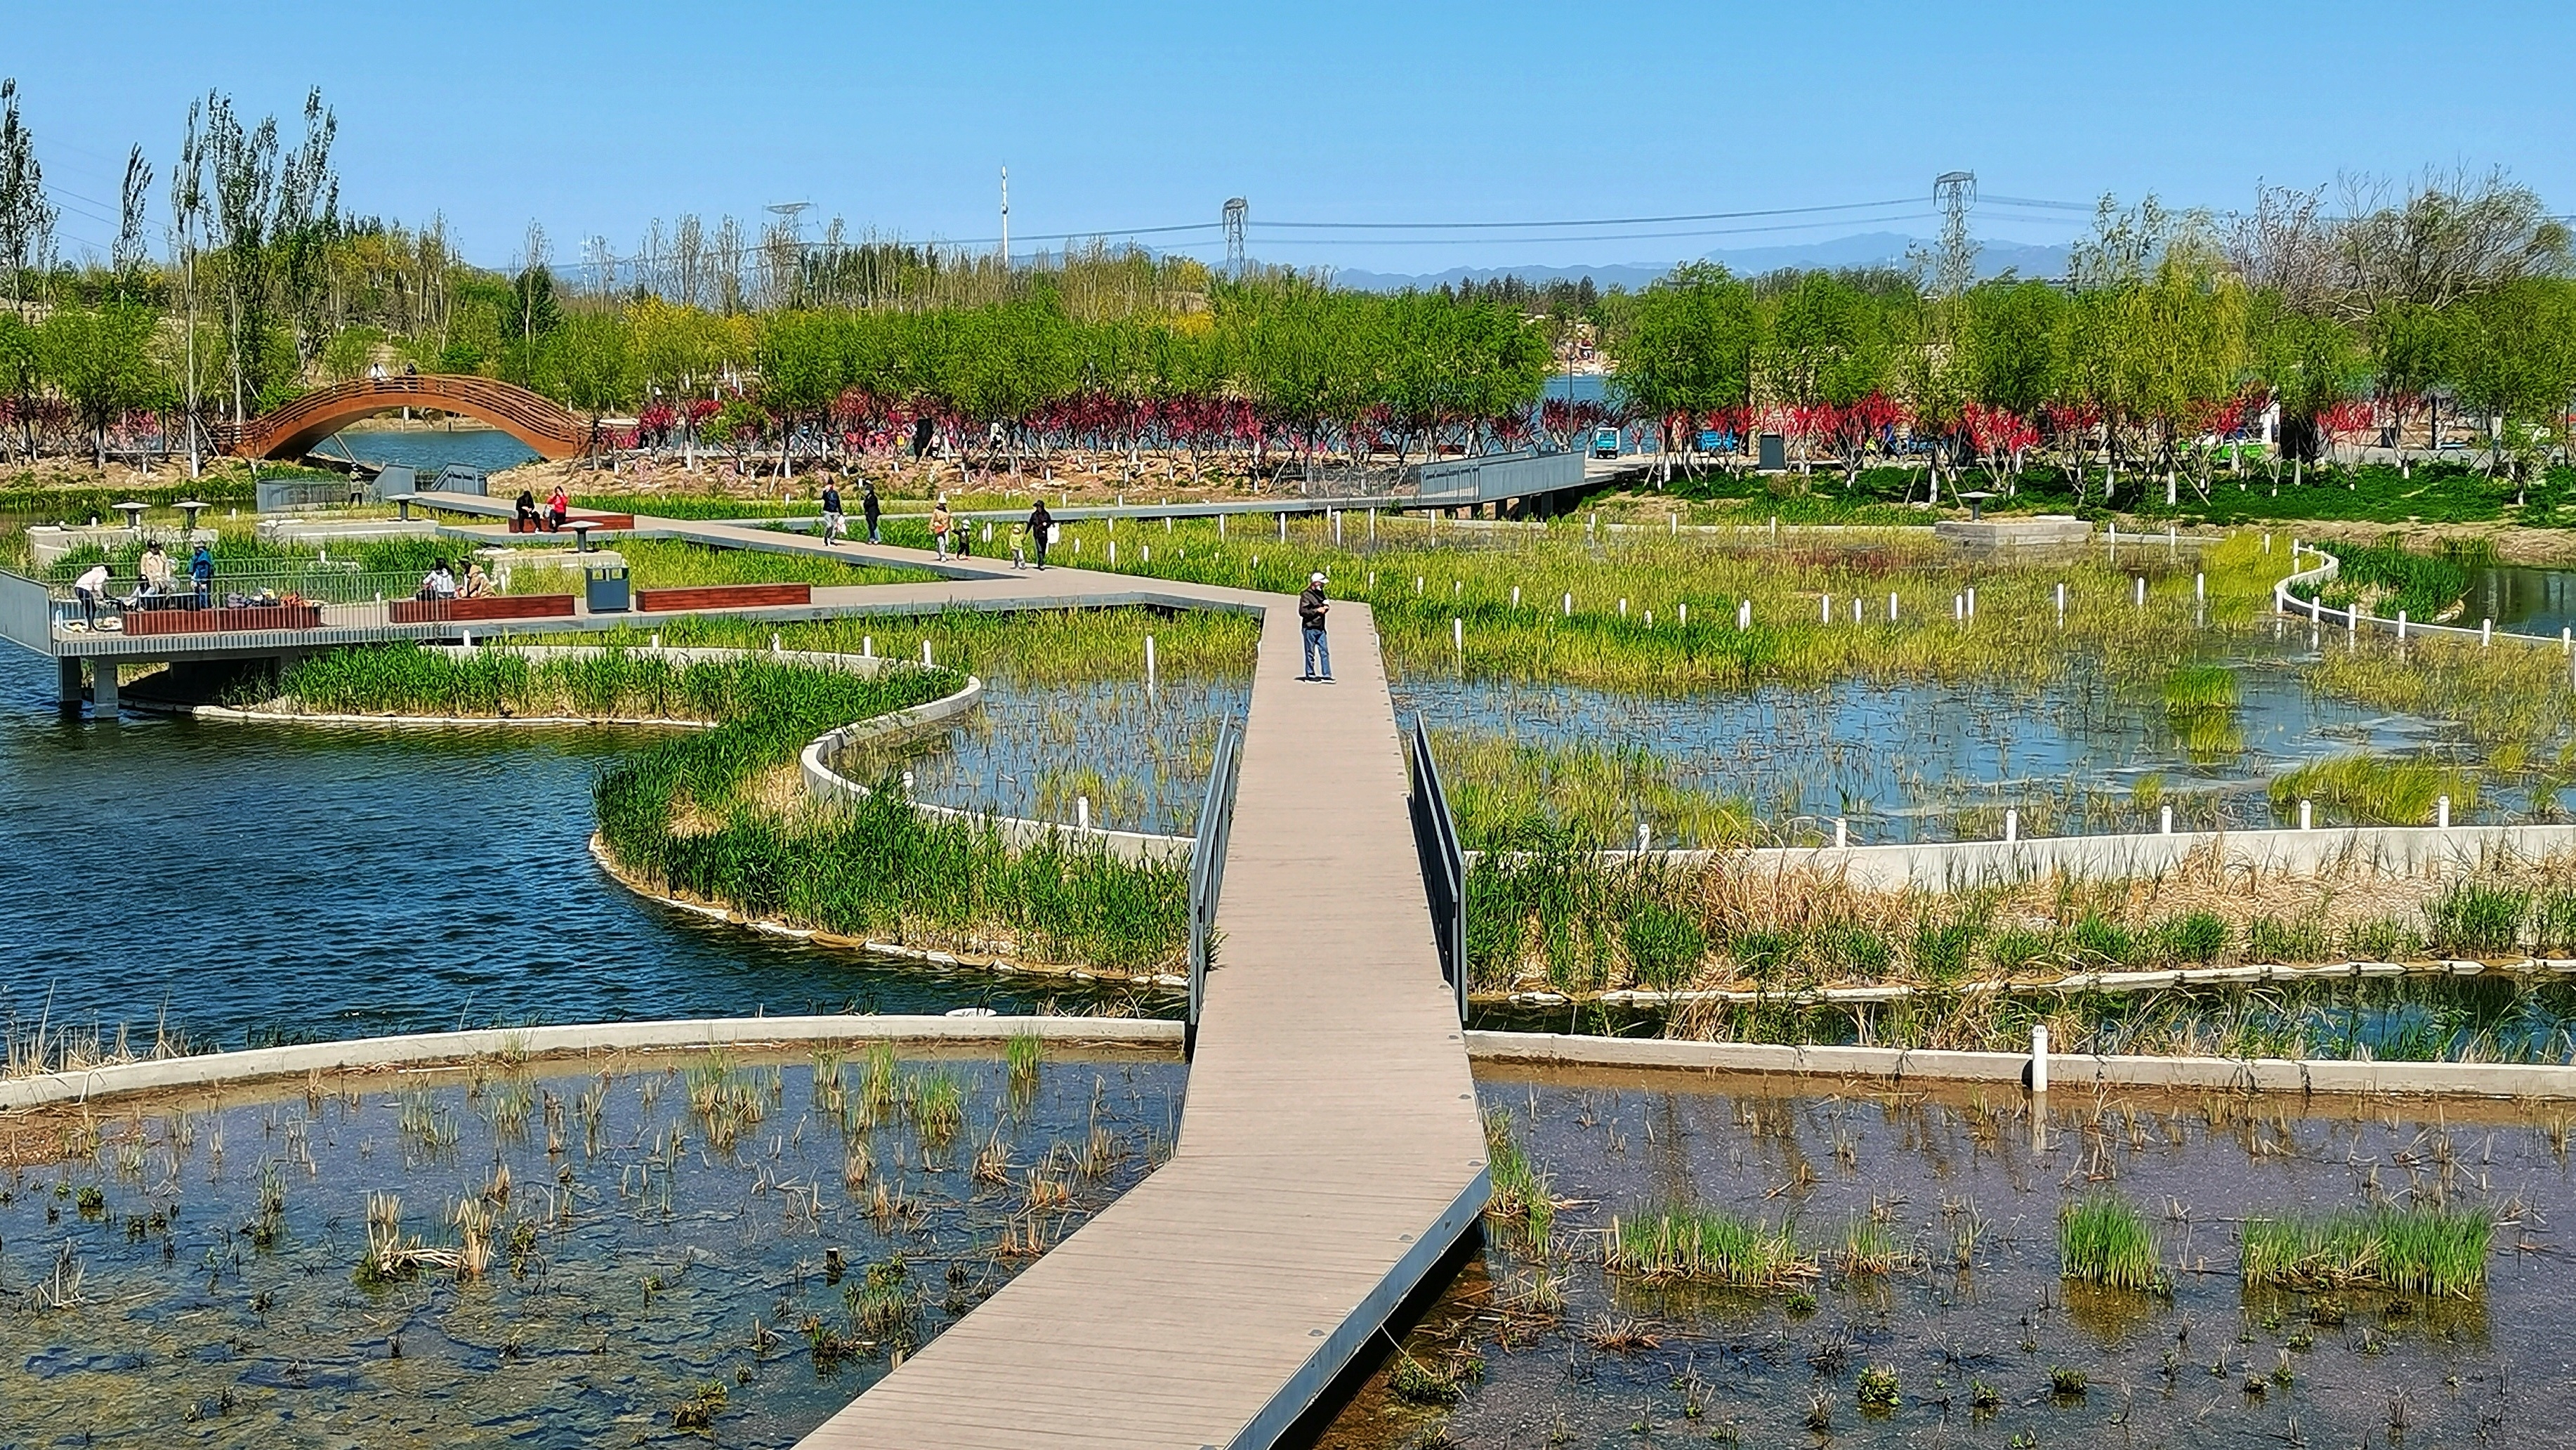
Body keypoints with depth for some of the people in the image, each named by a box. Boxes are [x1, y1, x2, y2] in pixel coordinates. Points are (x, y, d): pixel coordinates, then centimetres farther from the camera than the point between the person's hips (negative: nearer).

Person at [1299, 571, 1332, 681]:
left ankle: (1326, 675, 8)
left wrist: (1326, 608, 6)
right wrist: (1317, 610, -17)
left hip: (1320, 628, 8)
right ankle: (1310, 675, 6)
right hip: (1310, 628, -8)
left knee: (1324, 651, 5)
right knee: (1310, 653, -1)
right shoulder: (1306, 596, -9)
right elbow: (1302, 611, -17)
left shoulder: (1320, 594, 16)